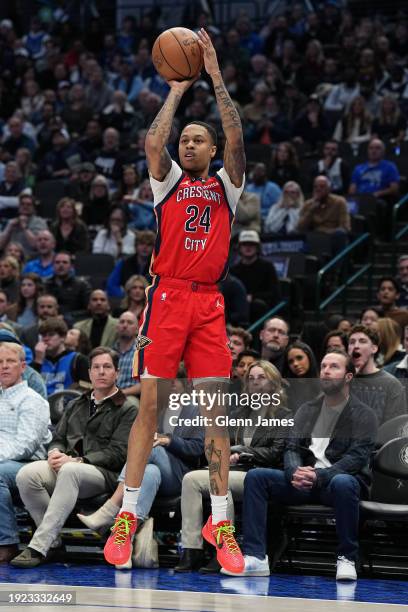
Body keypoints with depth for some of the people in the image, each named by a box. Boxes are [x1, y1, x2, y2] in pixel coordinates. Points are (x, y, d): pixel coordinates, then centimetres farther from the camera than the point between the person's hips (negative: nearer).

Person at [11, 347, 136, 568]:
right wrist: (55, 452, -2)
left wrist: (78, 461, -15)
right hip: (66, 466, 5)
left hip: (103, 473, -5)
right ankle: (52, 542, -18)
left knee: (69, 472, -41)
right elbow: (59, 439, 25)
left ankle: (38, 547, -43)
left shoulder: (127, 410, 7)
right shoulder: (76, 405, 28)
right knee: (27, 474, -27)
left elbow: (117, 454, -5)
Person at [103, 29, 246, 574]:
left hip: (209, 304, 1)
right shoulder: (168, 180, 11)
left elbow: (237, 139, -4)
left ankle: (220, 523, 3)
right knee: (150, 406, -4)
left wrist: (216, 78, -5)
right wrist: (177, 90, -2)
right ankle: (127, 515, 1)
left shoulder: (226, 184, 13)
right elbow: (153, 141, -9)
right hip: (167, 298, -1)